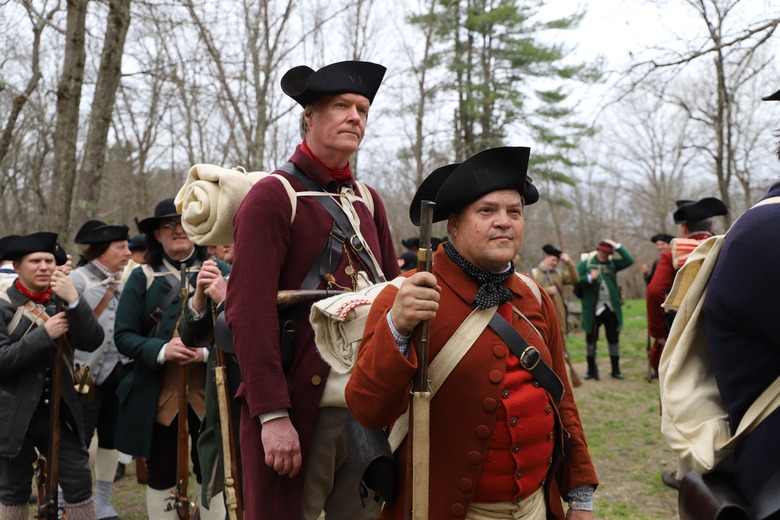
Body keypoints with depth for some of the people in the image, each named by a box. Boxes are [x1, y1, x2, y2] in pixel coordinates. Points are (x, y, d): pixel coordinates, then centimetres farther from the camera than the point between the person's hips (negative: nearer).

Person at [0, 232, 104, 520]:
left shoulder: (62, 300, 4)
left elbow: (92, 342, -10)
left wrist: (74, 301, -21)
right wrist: (45, 334, -23)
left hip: (60, 410, 3)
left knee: (79, 481, 4)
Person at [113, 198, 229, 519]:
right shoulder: (142, 278, 4)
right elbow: (123, 336, -1)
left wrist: (206, 352, -20)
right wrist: (161, 351, -19)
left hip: (210, 394, 0)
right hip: (158, 397, 1)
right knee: (160, 478, 11)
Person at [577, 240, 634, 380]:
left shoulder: (612, 263, 11)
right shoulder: (585, 264, 5)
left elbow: (629, 260, -1)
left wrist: (617, 246, -3)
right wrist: (589, 278, -18)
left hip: (611, 309, 2)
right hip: (593, 309, -2)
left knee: (613, 338, 5)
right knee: (591, 339, 4)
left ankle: (615, 370, 14)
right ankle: (591, 370, 14)